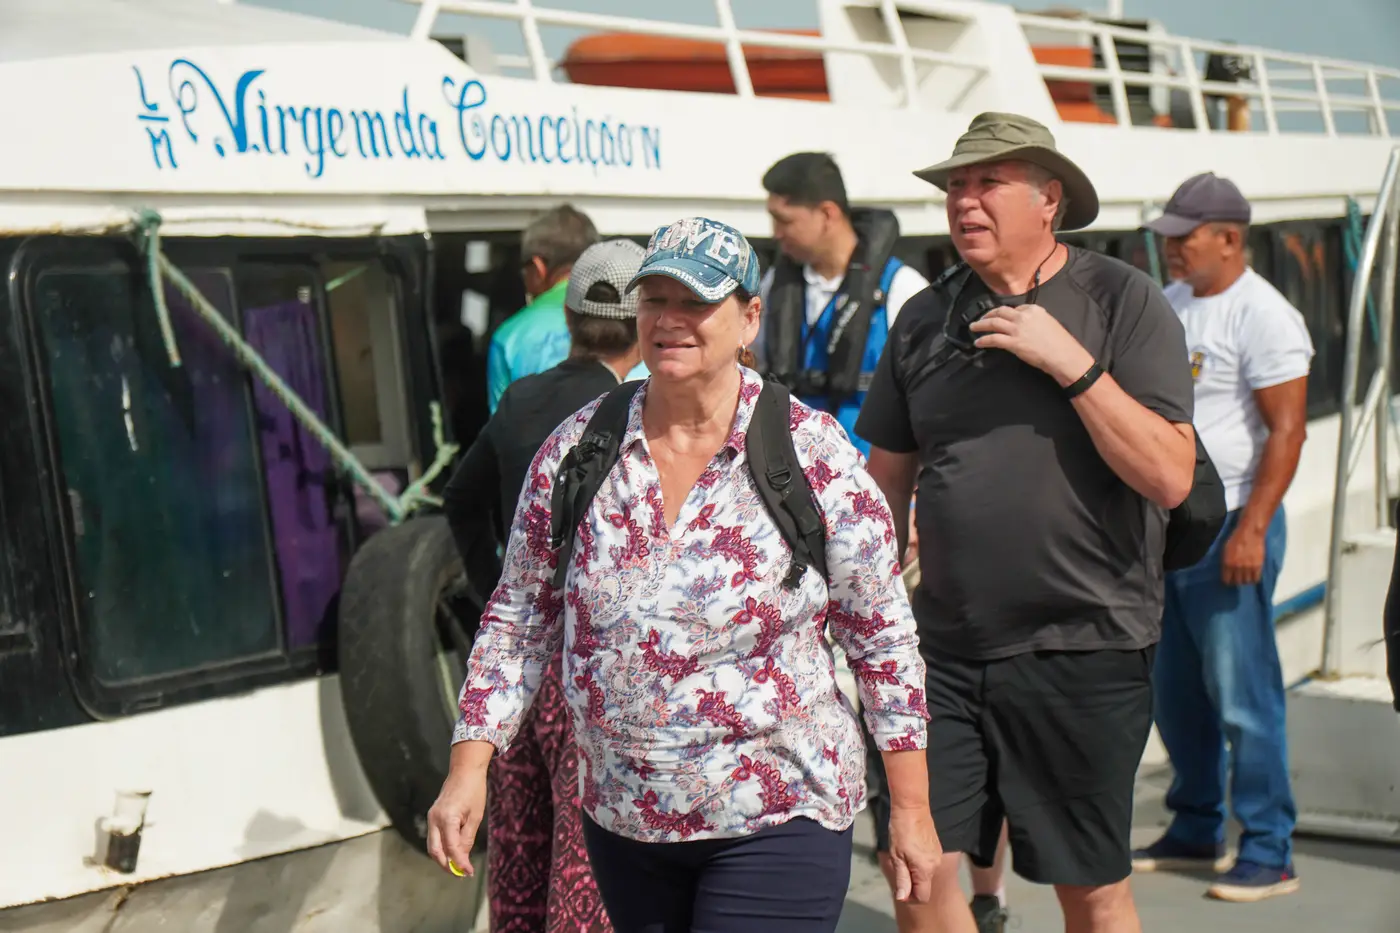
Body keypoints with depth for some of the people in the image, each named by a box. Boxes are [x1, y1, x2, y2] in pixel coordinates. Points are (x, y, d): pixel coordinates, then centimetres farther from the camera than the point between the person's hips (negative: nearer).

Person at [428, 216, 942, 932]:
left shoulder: (815, 454, -10)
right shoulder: (576, 450, -2)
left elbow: (884, 640, -4)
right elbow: (518, 621, 5)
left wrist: (911, 808, -3)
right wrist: (468, 768, -2)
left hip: (777, 820, -3)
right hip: (621, 820, 4)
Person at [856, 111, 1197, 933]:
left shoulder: (1124, 302, -4)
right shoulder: (926, 318, 8)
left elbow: (1170, 478, -13)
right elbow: (887, 482, 14)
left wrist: (1070, 362, -18)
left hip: (1085, 649, -3)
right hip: (947, 649, 4)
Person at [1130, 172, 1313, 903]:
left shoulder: (1262, 315, -10)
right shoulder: (1167, 305, 14)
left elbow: (1287, 430, -15)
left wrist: (1251, 528, -21)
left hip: (1228, 525, -8)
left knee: (1240, 694, -5)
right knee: (1176, 691, 13)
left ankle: (1268, 853, 5)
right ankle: (1194, 832, 26)